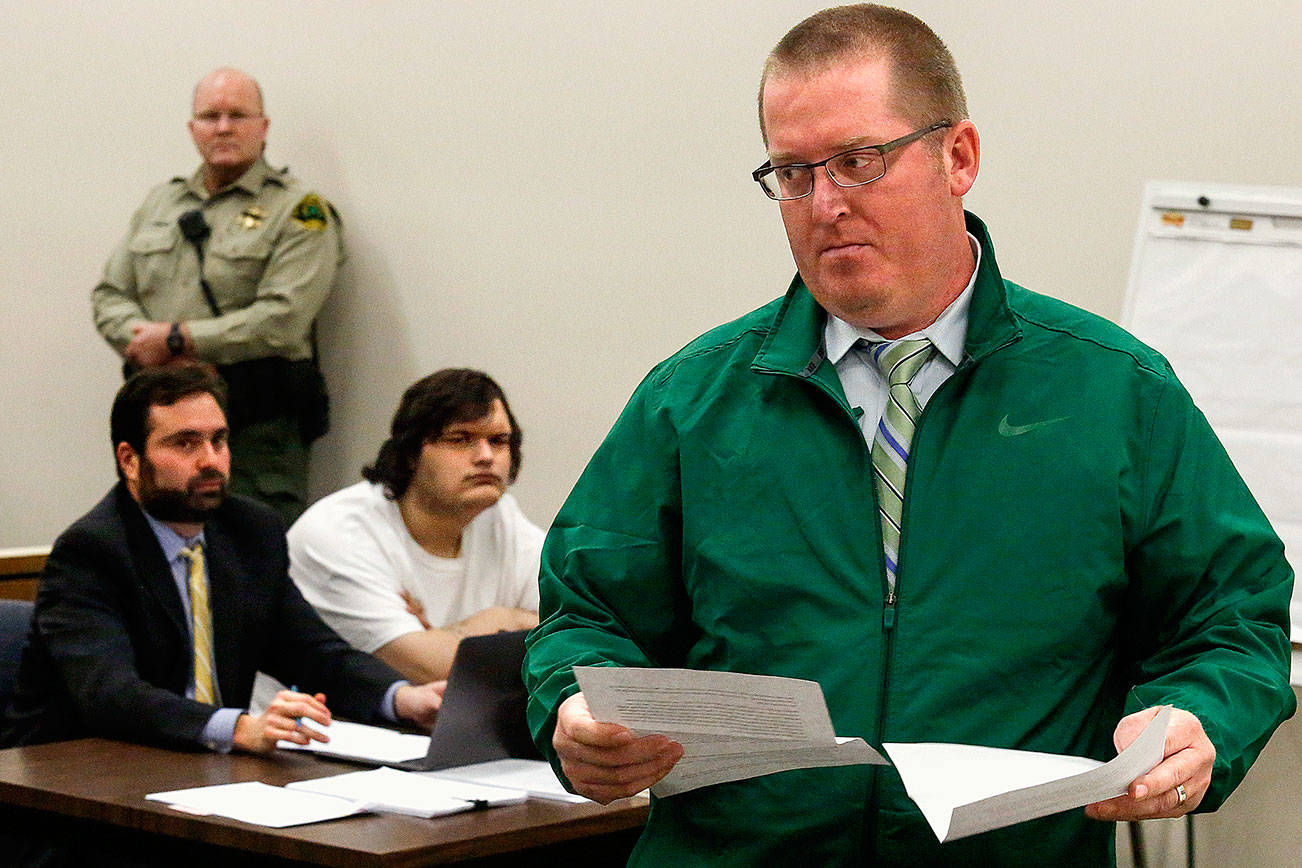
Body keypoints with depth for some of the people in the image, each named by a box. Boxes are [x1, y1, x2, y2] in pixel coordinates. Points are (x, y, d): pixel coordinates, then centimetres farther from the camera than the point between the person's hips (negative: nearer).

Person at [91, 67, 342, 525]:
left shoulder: (299, 211, -1)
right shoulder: (159, 203, 19)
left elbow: (282, 320, -13)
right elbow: (110, 294, 18)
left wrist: (177, 339, -10)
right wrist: (143, 340, -5)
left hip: (257, 433, -5)